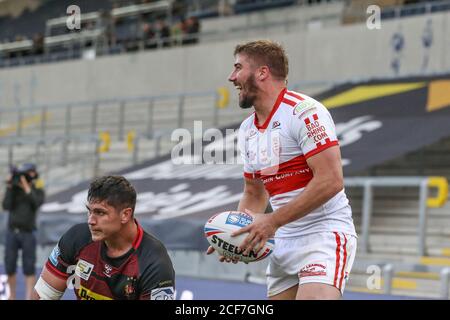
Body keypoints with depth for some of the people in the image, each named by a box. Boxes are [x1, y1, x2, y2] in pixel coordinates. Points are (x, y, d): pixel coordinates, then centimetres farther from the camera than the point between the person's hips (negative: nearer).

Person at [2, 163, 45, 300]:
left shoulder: (38, 190, -2)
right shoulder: (14, 188, 1)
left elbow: (38, 203, -23)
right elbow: (6, 206, -11)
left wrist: (27, 188, -25)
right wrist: (9, 187, -15)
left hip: (28, 233, -2)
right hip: (11, 232, 3)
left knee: (29, 269, -5)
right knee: (10, 267, 4)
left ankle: (28, 299, -4)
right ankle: (12, 297, 19)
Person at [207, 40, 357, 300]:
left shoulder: (304, 111, -13)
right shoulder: (247, 130, 12)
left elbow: (330, 181, -21)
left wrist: (273, 221, -20)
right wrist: (237, 234, 2)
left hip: (325, 234, -8)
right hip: (284, 242, 8)